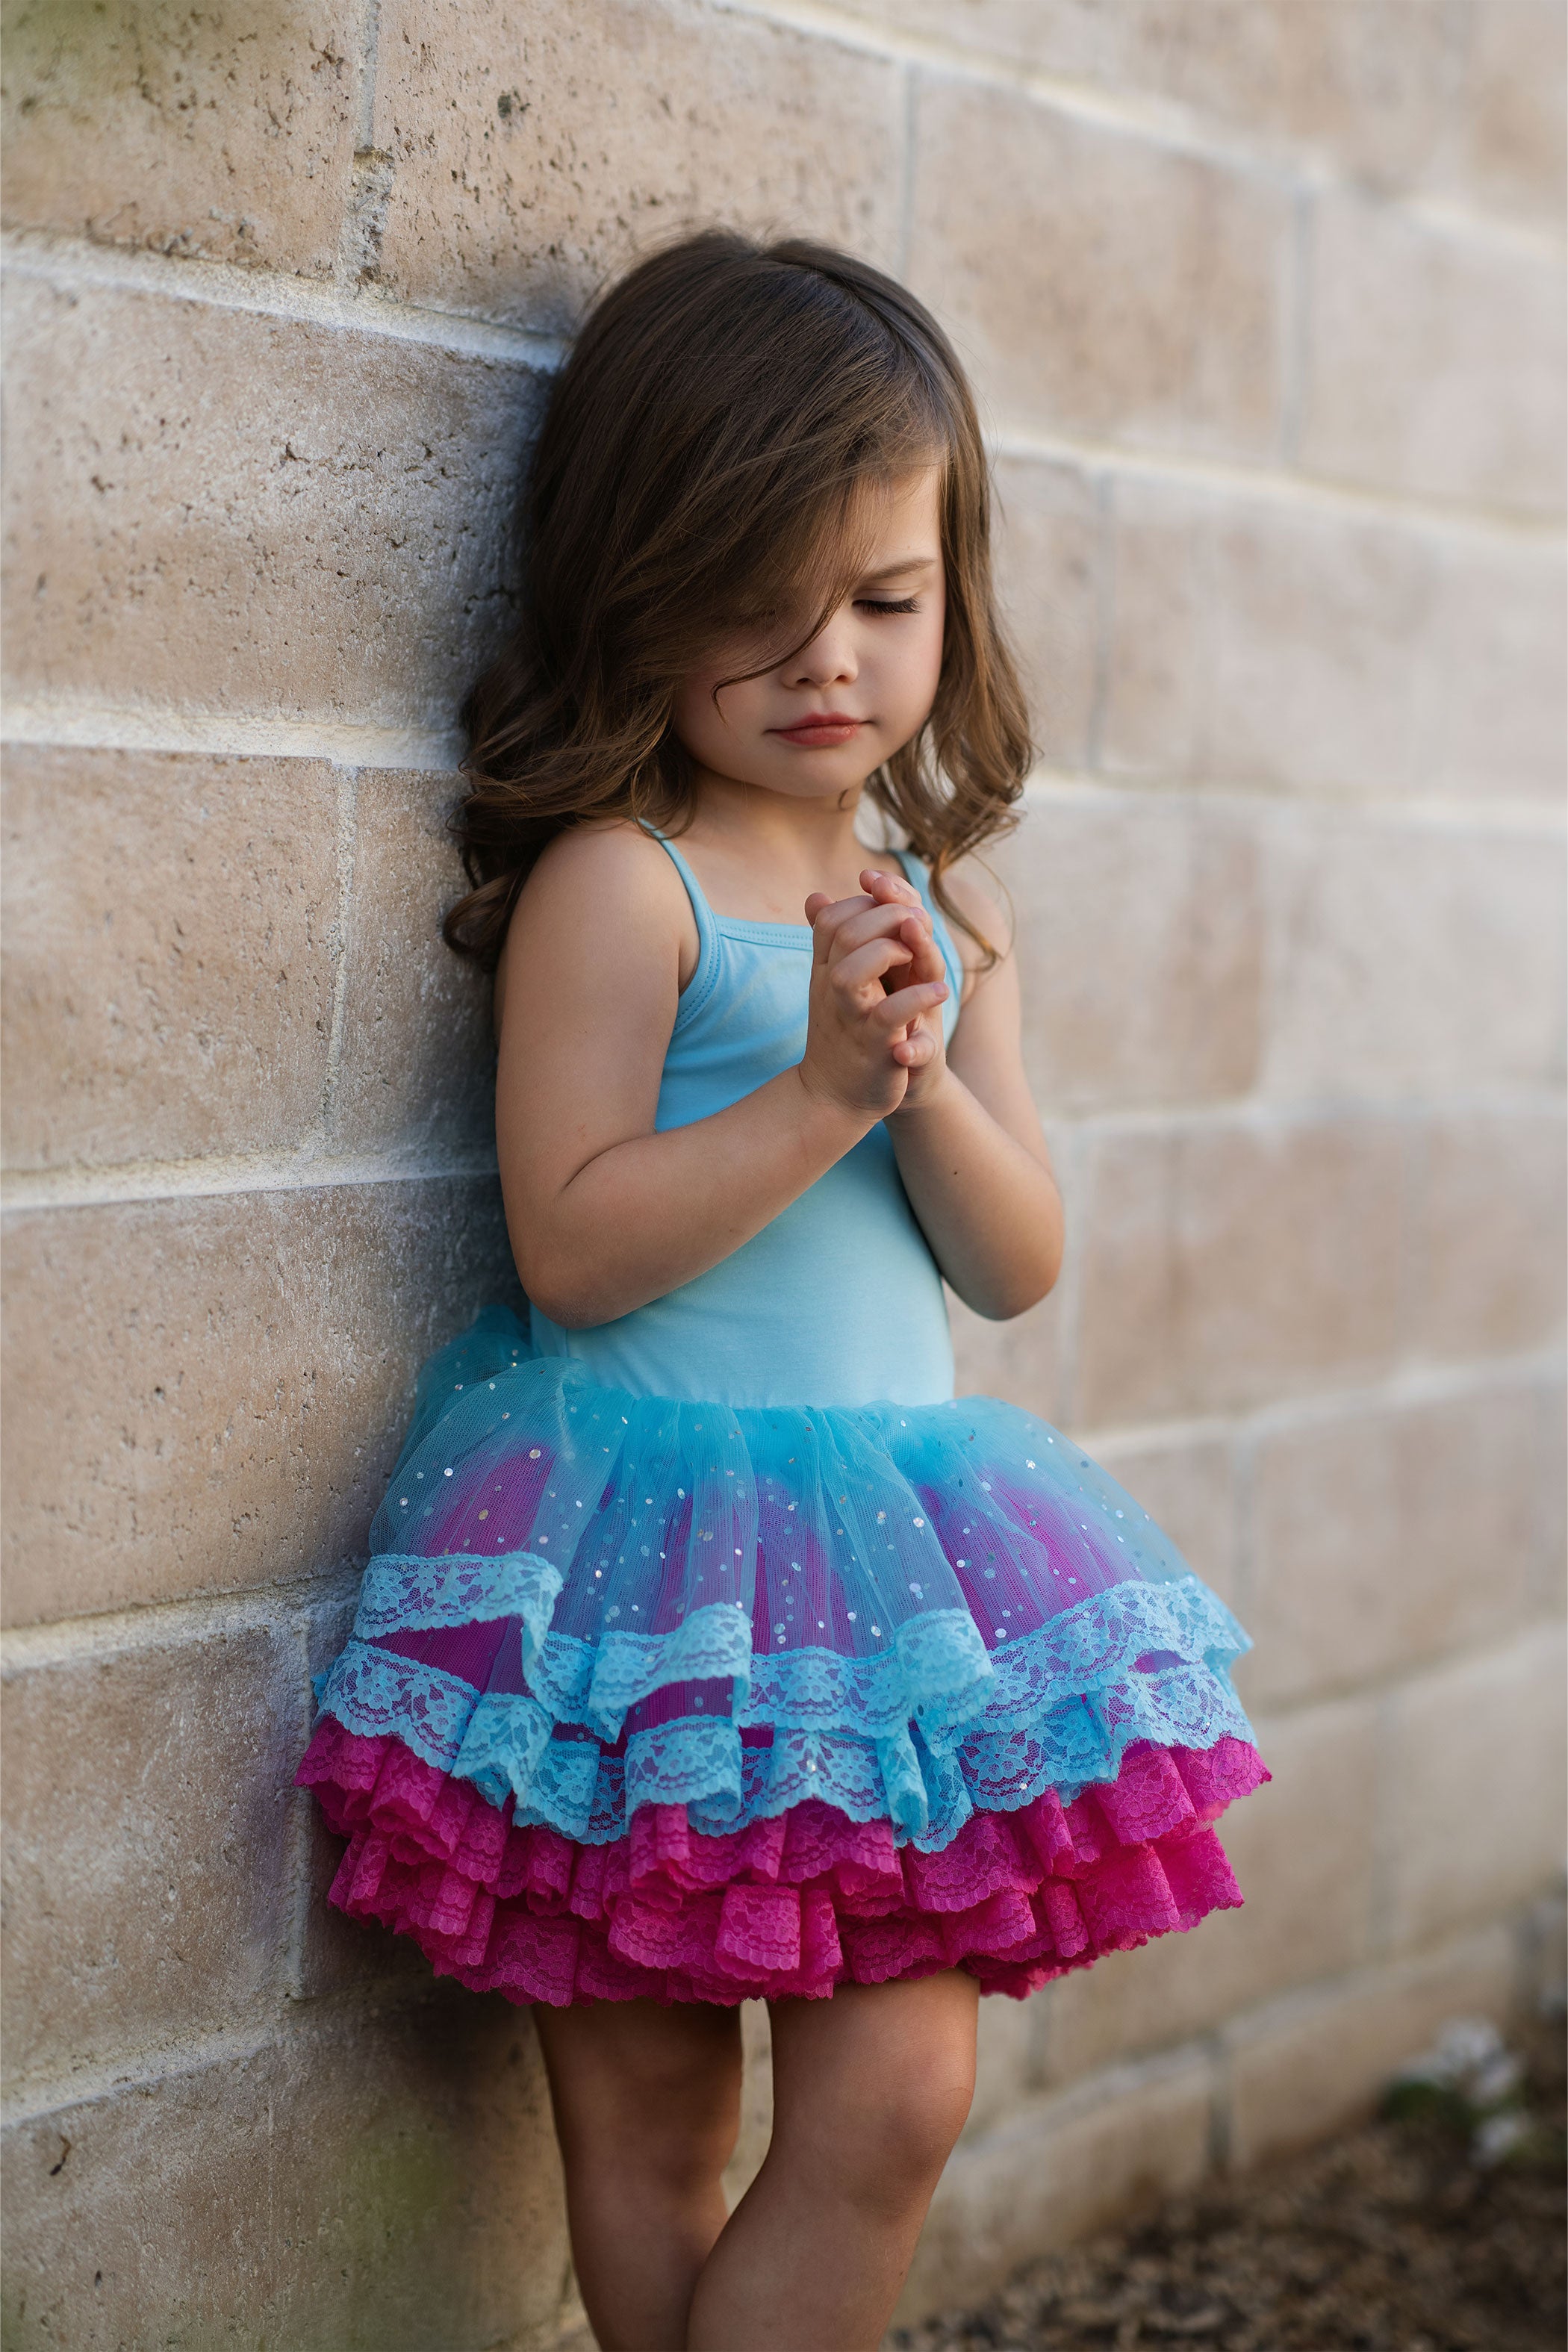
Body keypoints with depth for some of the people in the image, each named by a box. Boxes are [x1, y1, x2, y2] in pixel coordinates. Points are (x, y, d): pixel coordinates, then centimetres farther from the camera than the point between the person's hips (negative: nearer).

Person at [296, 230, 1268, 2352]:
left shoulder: (939, 908, 10)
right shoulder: (617, 881, -9)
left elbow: (1018, 1262, 7)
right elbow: (572, 1247, -16)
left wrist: (928, 1079, -11)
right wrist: (824, 1085, -20)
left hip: (889, 1534, 6)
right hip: (650, 1557, -5)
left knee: (898, 2098, 3)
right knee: (648, 2120, 7)